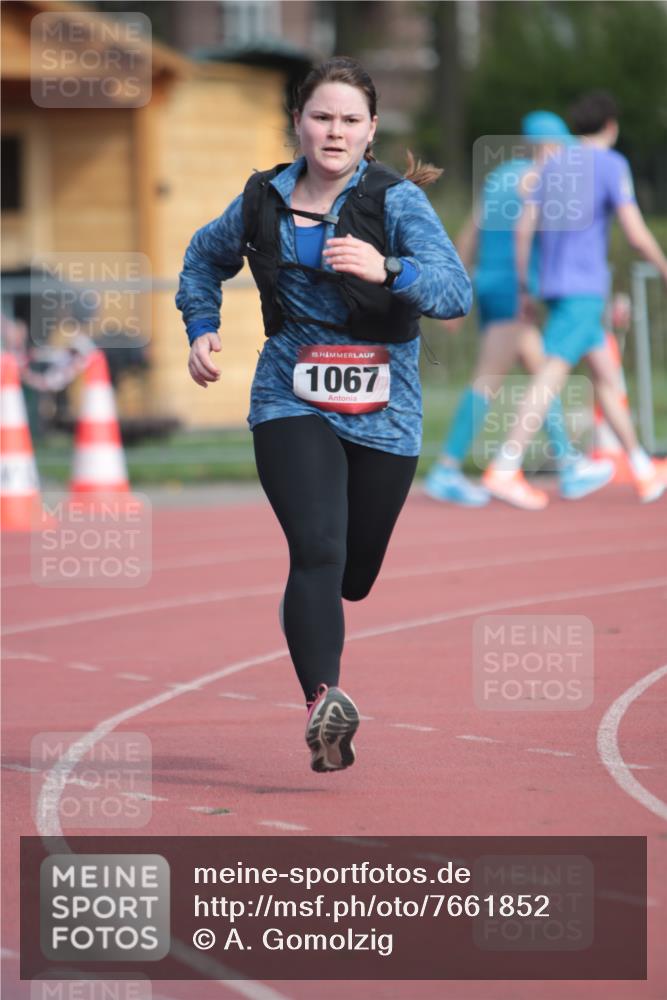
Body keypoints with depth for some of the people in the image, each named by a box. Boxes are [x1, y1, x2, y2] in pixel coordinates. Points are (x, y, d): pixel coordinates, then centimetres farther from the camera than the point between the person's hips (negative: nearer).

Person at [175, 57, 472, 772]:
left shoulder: (396, 200, -7)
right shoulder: (264, 202, 3)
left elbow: (456, 291, -21)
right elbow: (205, 259, 25)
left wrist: (386, 270, -39)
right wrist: (201, 328, 10)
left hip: (383, 414, 0)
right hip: (292, 403, 0)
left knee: (356, 573, 12)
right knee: (318, 550, -22)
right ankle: (324, 705, -33)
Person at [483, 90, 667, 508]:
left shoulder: (553, 165, 14)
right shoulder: (612, 164, -6)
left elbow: (523, 228, 10)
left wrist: (524, 290, 15)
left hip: (555, 286, 8)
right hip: (585, 289, -8)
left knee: (606, 374, 14)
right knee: (552, 378, -14)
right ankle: (505, 470, -22)